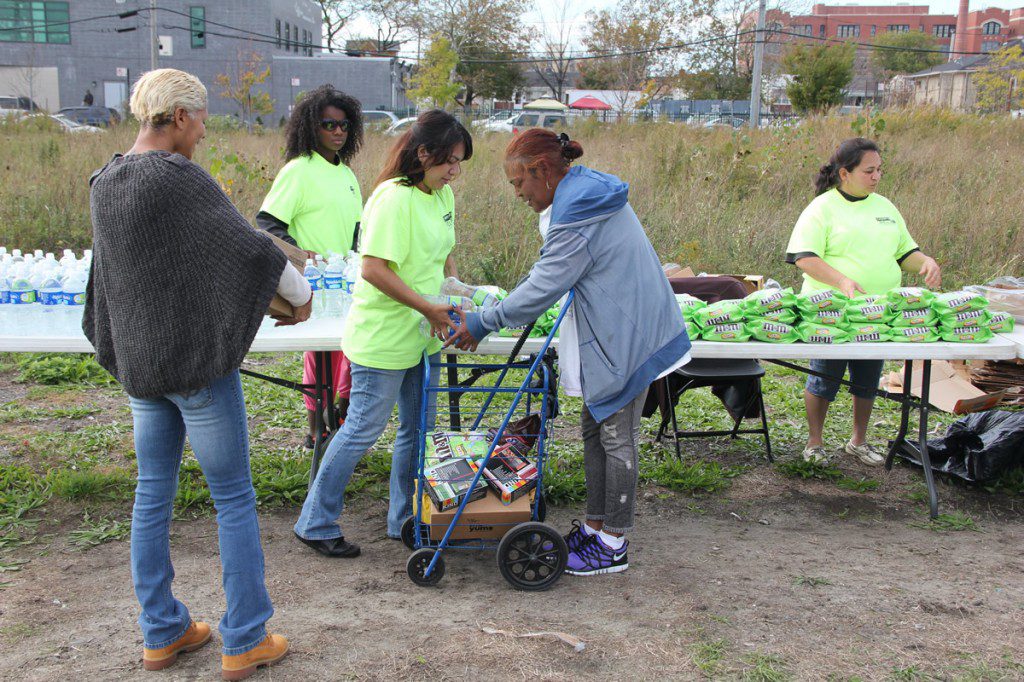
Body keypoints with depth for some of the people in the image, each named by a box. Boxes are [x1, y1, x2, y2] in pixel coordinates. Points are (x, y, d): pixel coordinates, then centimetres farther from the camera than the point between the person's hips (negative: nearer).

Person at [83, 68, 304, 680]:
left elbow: (112, 274, 14)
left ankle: (162, 633, 25)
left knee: (154, 493, 14)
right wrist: (302, 294, 0)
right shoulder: (181, 179, -18)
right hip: (197, 359, -8)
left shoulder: (105, 183, 7)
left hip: (138, 363, 8)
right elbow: (249, 249, -17)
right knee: (234, 497, 3)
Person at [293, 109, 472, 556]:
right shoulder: (394, 198, -20)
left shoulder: (443, 196, 8)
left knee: (418, 429, 15)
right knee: (363, 431, 1)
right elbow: (374, 269, -24)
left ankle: (405, 519, 30)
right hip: (383, 338, -9)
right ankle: (315, 524, 16)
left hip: (422, 336, 9)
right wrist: (428, 307, -23)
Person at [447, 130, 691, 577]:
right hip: (612, 336, 10)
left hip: (626, 338, -10)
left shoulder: (576, 218, -22)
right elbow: (552, 271, 22)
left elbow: (541, 291, -21)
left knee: (616, 438, -1)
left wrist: (482, 324, -13)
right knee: (595, 431, 16)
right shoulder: (589, 191, 11)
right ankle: (594, 527, 27)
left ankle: (612, 546, 12)